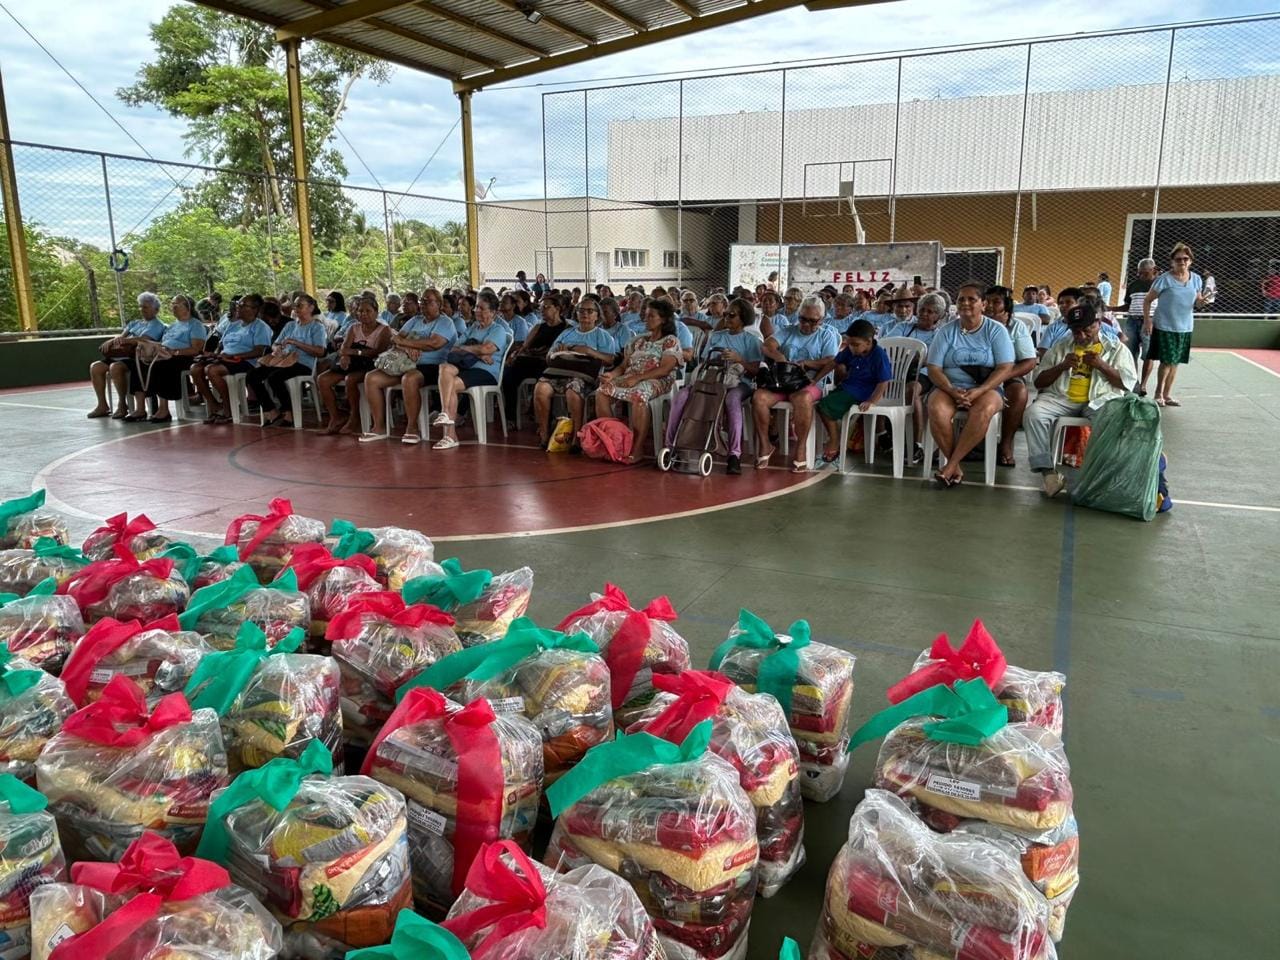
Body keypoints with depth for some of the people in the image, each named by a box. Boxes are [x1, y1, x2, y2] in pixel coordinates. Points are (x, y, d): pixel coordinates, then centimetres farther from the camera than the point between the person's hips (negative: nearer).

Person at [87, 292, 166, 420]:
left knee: (115, 367, -34)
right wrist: (111, 341, -5)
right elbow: (122, 337, 16)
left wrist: (124, 340, -21)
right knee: (95, 367, -7)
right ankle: (102, 405, -3)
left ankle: (122, 405, -22)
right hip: (121, 355, 9)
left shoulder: (157, 325, 1)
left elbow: (142, 340, -14)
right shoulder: (134, 323, 26)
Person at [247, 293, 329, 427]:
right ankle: (273, 414, -10)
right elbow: (275, 344, 22)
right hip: (284, 361, 7)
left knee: (274, 377, -33)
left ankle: (288, 415, -18)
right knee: (253, 375, -13)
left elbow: (320, 352, -12)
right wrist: (277, 349, -4)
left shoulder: (317, 327, 2)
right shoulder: (290, 325, 23)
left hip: (304, 364, -7)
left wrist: (295, 343, -16)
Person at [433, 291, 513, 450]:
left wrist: (463, 348, 1)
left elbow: (485, 349, -14)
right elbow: (456, 348, 13)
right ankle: (446, 414, -39)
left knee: (452, 384, -29)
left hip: (486, 372, -6)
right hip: (467, 366, 6)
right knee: (445, 368, -30)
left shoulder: (498, 330, 6)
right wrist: (478, 354, -5)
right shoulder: (472, 328, 27)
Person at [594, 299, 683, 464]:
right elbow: (623, 365, 18)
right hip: (630, 379, 6)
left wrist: (638, 378, -21)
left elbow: (665, 369, -11)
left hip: (658, 382, -6)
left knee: (638, 395, -40)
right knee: (602, 391, -21)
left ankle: (638, 449, -35)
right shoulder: (639, 340, 23)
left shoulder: (671, 341, 3)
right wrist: (611, 374, -5)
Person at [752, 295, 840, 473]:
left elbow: (831, 363, -2)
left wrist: (806, 363, -14)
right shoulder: (788, 332, 20)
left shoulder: (827, 335, 13)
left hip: (810, 383, -3)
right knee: (759, 397, -27)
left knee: (802, 398, -40)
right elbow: (767, 345, 2)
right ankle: (764, 445, -11)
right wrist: (777, 355, -19)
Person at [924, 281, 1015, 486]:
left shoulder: (996, 330, 4)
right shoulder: (946, 331, 7)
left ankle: (951, 465, -27)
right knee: (937, 410, -33)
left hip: (986, 388, -1)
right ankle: (956, 468, -20)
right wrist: (952, 390, -19)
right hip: (949, 387, 1)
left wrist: (978, 391, -20)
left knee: (984, 409, -36)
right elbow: (934, 369, 0)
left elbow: (1005, 368, -5)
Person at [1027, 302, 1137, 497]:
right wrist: (1062, 366, -3)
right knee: (1033, 414, -30)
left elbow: (1128, 383, 5)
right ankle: (1047, 471, -31)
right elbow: (1038, 382, 13)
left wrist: (1101, 365, -7)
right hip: (1060, 398, 2)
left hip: (1099, 400, -1)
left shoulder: (1117, 348, 16)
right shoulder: (1060, 347, 20)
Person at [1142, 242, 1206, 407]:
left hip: (1185, 328, 5)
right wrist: (1147, 321, -13)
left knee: (1175, 362, 10)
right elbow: (1148, 300, -6)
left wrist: (1203, 301, -11)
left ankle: (1167, 394, 20)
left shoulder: (1196, 279, 4)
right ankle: (1158, 394, 10)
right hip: (1164, 327, -5)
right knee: (1167, 361, -4)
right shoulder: (1164, 279, -10)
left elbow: (1197, 302, 12)